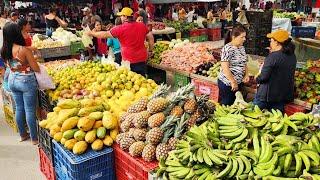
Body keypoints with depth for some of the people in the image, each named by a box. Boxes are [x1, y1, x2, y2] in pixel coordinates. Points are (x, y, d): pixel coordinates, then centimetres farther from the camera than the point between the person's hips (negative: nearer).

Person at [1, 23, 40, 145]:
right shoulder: (24, 50, -22)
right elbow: (36, 68, -16)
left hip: (12, 80, 6)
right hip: (26, 81, -6)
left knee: (19, 108, 19)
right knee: (30, 110, 4)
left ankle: (22, 134, 33)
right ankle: (34, 138, 15)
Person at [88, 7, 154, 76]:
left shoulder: (120, 29, -9)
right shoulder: (142, 26, 4)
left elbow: (105, 34, -2)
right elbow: (151, 38, 7)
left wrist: (91, 33, 12)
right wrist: (150, 51, 17)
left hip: (129, 61, -4)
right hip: (142, 59, 4)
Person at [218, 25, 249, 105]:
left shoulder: (242, 47, 9)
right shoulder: (227, 49, -19)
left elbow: (244, 63, 19)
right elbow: (225, 68, -23)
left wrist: (246, 75, 5)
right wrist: (233, 82, -19)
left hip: (238, 82, 8)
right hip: (227, 83, -8)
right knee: (226, 104, 3)